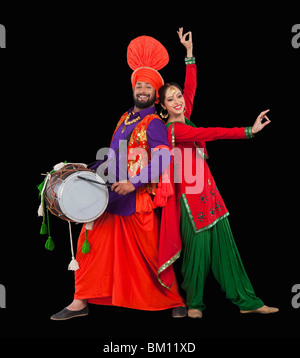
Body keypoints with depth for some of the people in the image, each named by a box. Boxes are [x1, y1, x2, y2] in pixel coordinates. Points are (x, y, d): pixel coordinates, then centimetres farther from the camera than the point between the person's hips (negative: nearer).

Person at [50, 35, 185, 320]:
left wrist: (134, 183, -26)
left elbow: (163, 159, -20)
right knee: (93, 241, 3)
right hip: (113, 195, 7)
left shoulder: (153, 124, -9)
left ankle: (174, 300, 20)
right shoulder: (126, 118, 15)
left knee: (148, 252, 2)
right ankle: (81, 302, 11)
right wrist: (92, 170, 18)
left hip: (138, 200, -7)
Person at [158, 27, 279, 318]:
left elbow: (191, 87, 17)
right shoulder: (175, 129, -15)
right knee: (198, 246, -1)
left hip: (207, 190, 9)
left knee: (225, 245, 8)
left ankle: (246, 301, 11)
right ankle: (193, 303, 16)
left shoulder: (184, 118, 9)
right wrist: (248, 131, -26)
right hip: (192, 194, -9)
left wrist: (189, 51, 17)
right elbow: (212, 134, -23)